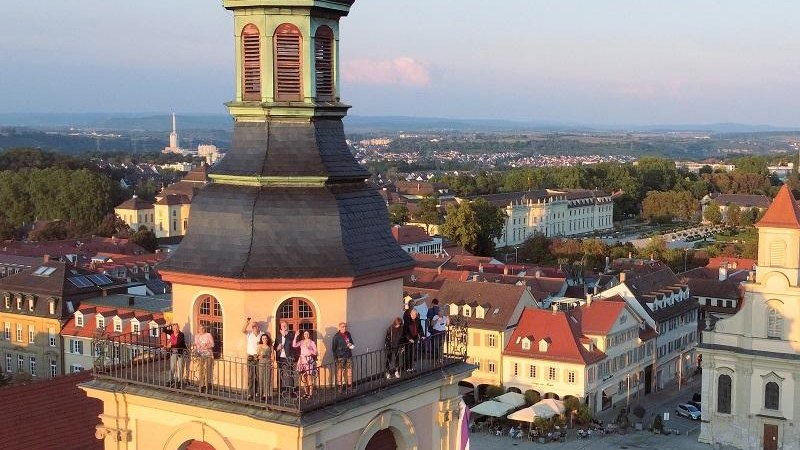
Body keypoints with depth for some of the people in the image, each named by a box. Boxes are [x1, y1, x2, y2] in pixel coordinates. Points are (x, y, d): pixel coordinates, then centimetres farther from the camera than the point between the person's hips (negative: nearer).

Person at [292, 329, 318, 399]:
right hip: (302, 359, 4)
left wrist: (308, 349, -12)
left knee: (309, 376, -9)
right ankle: (306, 392, 13)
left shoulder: (312, 342, 3)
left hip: (309, 360, -4)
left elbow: (315, 352, 0)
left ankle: (310, 393, -5)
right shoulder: (301, 342, 11)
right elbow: (294, 345, -5)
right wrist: (296, 337, -9)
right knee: (303, 377, 3)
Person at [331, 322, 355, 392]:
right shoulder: (336, 336, -6)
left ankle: (349, 385, 15)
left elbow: (351, 342, 24)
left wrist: (352, 345, -1)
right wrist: (335, 357, -12)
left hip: (349, 356, 5)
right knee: (340, 371, -3)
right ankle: (339, 386, 4)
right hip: (340, 356, -5)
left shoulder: (348, 334, 10)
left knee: (349, 370, 6)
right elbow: (333, 347, -6)